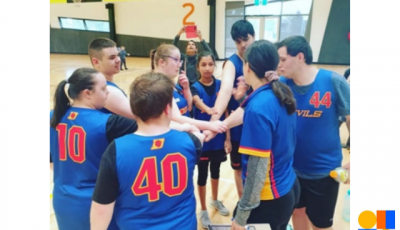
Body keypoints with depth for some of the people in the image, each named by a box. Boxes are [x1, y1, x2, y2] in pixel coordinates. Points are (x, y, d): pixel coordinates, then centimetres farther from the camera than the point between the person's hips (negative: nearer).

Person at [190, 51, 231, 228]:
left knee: (215, 170, 21)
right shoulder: (195, 87, -10)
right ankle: (203, 210, 30)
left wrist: (228, 137, -3)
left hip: (219, 137, 3)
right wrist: (209, 110, -55)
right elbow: (199, 103, -33)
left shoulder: (220, 85, -3)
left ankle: (215, 201, 46)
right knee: (202, 174, 10)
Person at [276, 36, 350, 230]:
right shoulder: (281, 84, -9)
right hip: (291, 167, 3)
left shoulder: (333, 81, -17)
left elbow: (351, 120, -9)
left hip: (324, 170, -3)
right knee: (297, 211, 24)